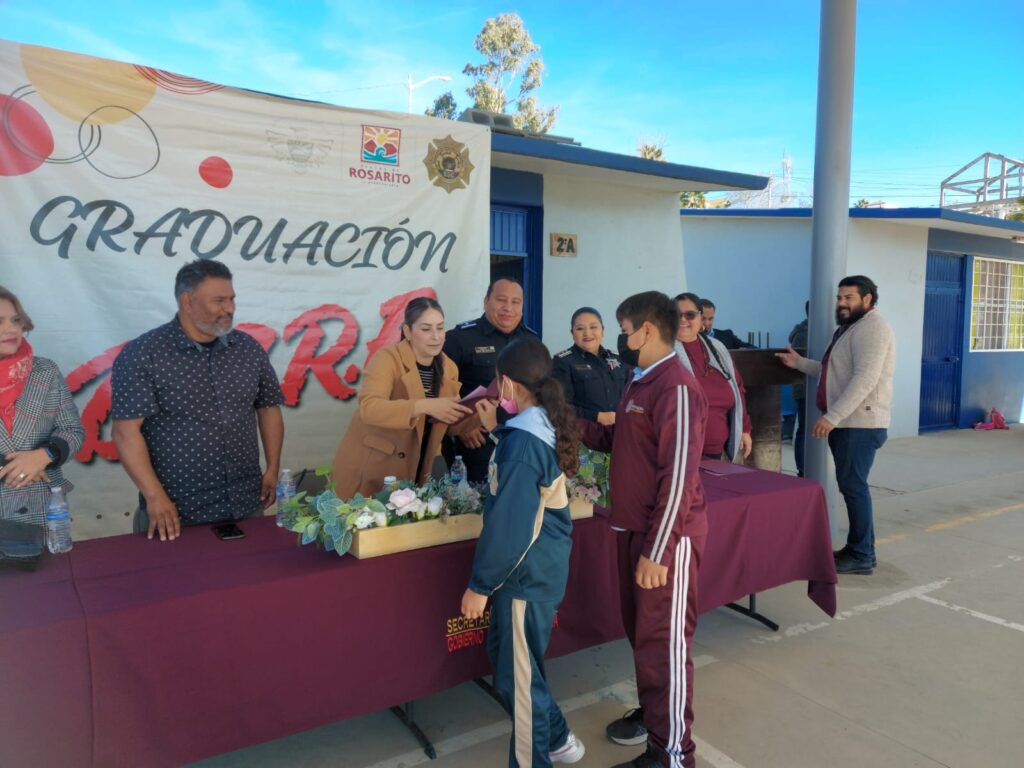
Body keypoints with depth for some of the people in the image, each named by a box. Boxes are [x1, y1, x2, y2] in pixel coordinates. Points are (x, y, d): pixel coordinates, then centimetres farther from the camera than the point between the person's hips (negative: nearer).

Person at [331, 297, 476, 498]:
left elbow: (450, 422, 5)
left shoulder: (448, 368, 2)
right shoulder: (387, 358, -16)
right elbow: (368, 408, -31)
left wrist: (478, 413, -14)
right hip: (369, 467, -5)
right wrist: (424, 406, -41)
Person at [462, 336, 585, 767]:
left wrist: (479, 585, -15)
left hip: (526, 572, -9)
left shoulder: (522, 440, -24)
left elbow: (509, 525, -24)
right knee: (505, 654, 24)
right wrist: (495, 430, 20)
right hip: (543, 566, 9)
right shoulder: (546, 427, 4)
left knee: (517, 675, 8)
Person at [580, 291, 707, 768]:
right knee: (641, 631, 20)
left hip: (666, 536, -9)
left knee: (664, 640, 2)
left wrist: (658, 549, -22)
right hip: (634, 527, 9)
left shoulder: (676, 387, -19)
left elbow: (679, 476, -22)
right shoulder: (641, 382, 11)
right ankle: (651, 713, 38)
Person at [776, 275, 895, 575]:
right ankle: (858, 549, 20)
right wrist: (799, 363, 15)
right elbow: (834, 372, 25)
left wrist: (832, 416, -28)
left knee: (853, 486, -7)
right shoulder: (852, 327, 22)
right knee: (852, 486, 12)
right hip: (847, 422, 10)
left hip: (860, 424, -10)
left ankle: (862, 556, 0)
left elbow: (865, 379, -24)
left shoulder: (871, 327, -13)